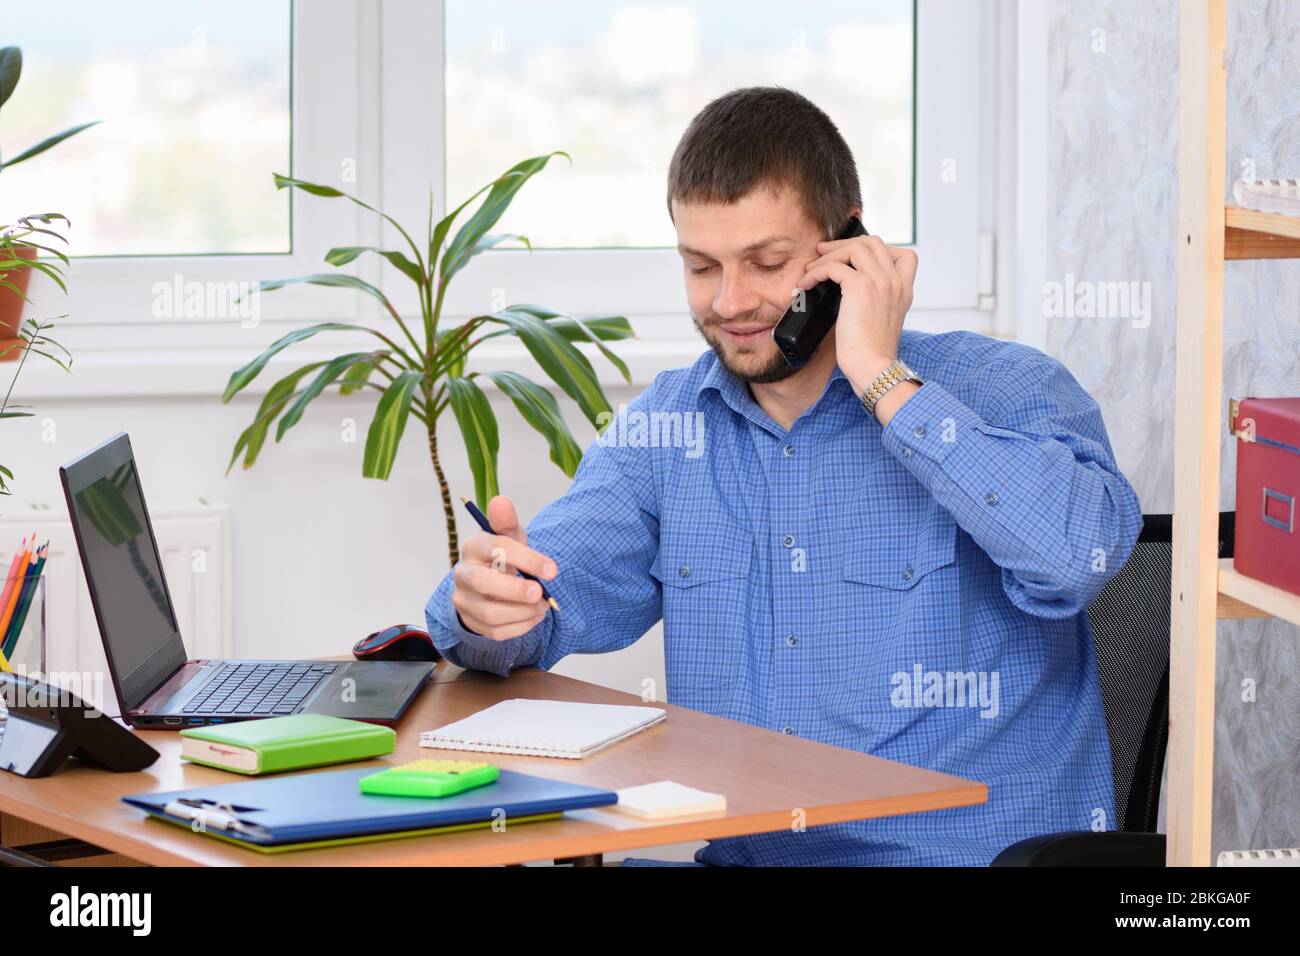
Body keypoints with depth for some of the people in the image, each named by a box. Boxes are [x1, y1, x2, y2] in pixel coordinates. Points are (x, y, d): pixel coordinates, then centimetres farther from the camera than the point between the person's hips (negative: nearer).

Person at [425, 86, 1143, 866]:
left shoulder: (1004, 391, -6)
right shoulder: (665, 427, 10)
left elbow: (1080, 552, -25)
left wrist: (881, 379, -18)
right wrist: (488, 602, -21)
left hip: (977, 851, -4)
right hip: (741, 852, 4)